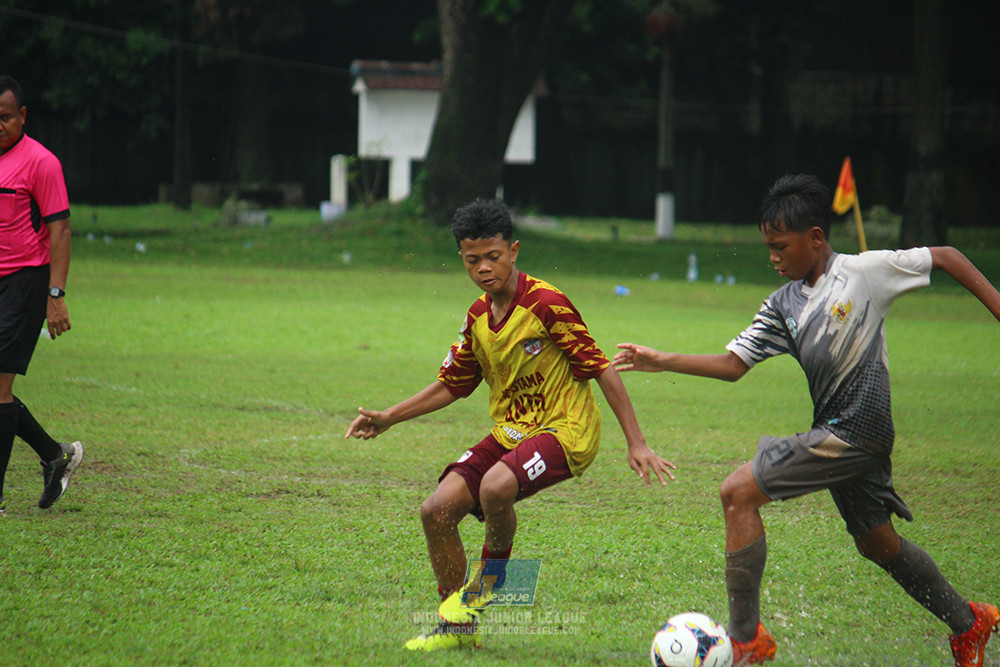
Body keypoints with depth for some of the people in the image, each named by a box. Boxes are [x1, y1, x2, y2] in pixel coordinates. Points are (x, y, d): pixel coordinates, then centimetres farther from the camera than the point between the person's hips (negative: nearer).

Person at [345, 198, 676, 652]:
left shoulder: (547, 304, -16)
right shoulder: (478, 317, 6)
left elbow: (600, 370, -14)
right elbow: (451, 385, 20)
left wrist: (636, 444, -15)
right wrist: (387, 419, 13)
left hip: (564, 429, -7)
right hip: (510, 430, 7)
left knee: (496, 486, -35)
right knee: (437, 510, -6)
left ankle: (491, 577, -3)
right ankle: (459, 626, 10)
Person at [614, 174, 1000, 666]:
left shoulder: (864, 271, -9)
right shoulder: (783, 305, 11)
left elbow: (946, 258, -3)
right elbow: (733, 364, 9)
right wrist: (662, 362, -1)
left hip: (858, 427, -9)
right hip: (835, 432, 9)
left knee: (739, 491, -15)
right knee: (877, 543, 21)